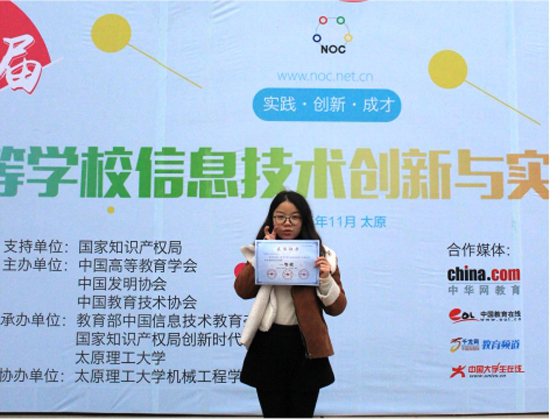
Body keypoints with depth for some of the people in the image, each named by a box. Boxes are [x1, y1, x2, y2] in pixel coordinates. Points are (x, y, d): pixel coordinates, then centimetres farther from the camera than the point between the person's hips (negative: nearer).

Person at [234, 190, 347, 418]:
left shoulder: (320, 255, 2)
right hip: (267, 347, 1)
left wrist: (326, 280, -16)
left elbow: (337, 307, 2)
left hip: (306, 349, -1)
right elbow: (243, 291, -9)